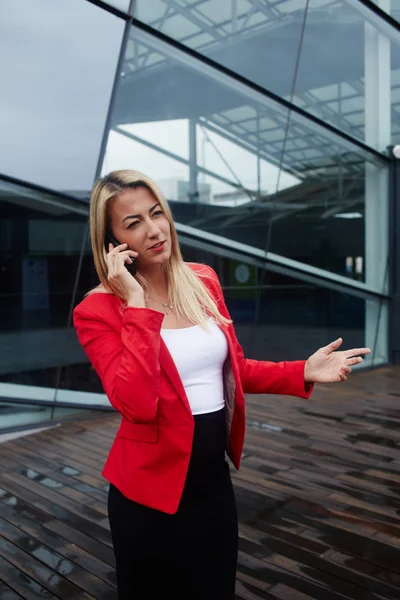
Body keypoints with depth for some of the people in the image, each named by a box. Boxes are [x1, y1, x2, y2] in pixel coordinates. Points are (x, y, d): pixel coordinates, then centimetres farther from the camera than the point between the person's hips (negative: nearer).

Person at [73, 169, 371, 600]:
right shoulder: (97, 311, -15)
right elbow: (136, 404, -29)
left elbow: (233, 369, 8)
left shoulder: (203, 281, 0)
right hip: (150, 489, -4)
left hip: (215, 478, 5)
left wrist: (303, 373, -4)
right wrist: (137, 305, -27)